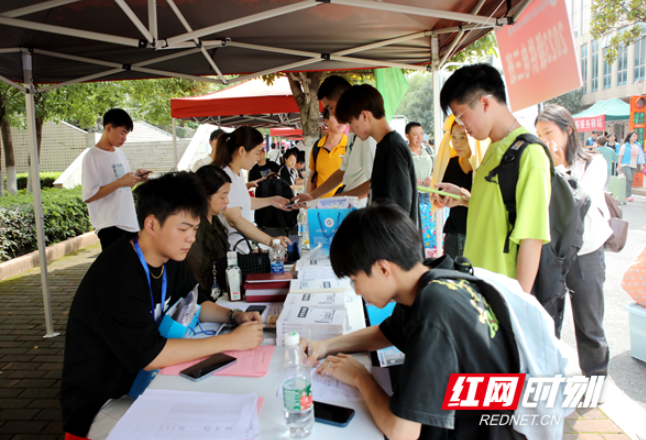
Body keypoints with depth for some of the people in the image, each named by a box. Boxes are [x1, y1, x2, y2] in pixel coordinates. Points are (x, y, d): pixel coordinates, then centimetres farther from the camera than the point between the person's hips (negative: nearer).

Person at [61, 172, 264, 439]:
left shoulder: (168, 259, -2)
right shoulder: (117, 276, -27)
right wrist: (231, 341, -27)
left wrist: (233, 316, -6)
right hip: (98, 407, -7)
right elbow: (149, 355, -30)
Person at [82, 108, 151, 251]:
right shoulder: (92, 156, -9)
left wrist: (136, 178, 1)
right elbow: (89, 196, -16)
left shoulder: (119, 152, 15)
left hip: (130, 223, 8)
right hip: (110, 227, -7)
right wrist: (120, 182, -20)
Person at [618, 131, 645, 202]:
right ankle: (629, 195, -18)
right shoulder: (625, 146, -1)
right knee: (629, 179, -17)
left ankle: (625, 195, 13)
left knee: (630, 180, 5)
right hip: (625, 165, -5)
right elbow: (620, 156, -1)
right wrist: (619, 166, -3)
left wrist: (642, 165, 10)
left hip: (634, 166, 5)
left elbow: (640, 156, 15)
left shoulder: (638, 146, 10)